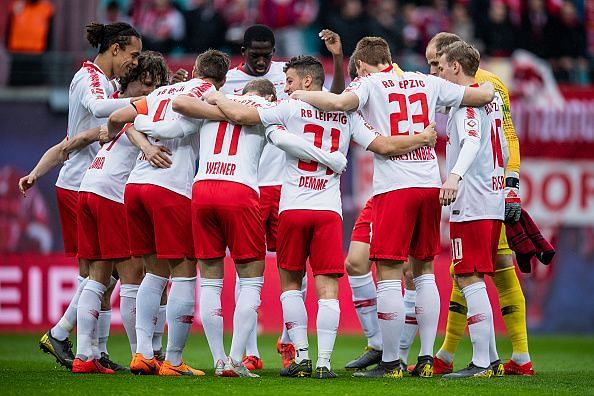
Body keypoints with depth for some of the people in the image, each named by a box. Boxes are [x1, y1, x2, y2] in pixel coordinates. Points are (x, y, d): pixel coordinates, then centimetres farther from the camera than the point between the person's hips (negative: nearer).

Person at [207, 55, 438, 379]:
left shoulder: (291, 108, 0)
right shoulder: (346, 115, 10)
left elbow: (241, 115, -5)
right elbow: (384, 146, 6)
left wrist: (216, 99, 14)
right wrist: (423, 139, 18)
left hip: (293, 209, -2)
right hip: (329, 210, 2)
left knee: (290, 281, 13)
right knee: (327, 288, -2)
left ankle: (301, 356, 6)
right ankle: (323, 362, -10)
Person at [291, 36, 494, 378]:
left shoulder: (369, 83, 2)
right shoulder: (427, 83, 15)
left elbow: (338, 102, -18)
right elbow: (483, 96, 17)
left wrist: (302, 94, -2)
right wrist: (488, 89, 41)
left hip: (394, 186, -5)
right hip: (430, 183, 5)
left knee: (389, 275, -2)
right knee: (424, 271, 15)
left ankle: (391, 362, -2)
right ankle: (426, 359, 13)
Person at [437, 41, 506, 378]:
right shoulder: (492, 98, 18)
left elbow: (471, 141, -26)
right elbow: (504, 151, 23)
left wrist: (455, 175, -41)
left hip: (471, 206, -9)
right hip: (494, 203, 9)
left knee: (469, 279, -9)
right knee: (474, 280, 14)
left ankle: (481, 362, -11)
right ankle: (491, 358, 14)